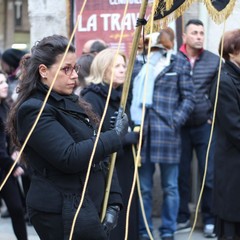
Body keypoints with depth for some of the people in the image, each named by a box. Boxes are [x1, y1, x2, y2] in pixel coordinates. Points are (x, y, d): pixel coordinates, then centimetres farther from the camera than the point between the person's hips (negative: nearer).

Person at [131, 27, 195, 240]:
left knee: (170, 187, 4)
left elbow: (188, 97, 2)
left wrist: (174, 122, -8)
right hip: (141, 132, 2)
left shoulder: (178, 62, 5)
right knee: (143, 187, 6)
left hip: (167, 133, -1)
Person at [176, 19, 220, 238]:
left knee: (210, 174, 1)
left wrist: (215, 116, 1)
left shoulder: (214, 61, 2)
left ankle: (210, 220, 11)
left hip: (205, 126, 0)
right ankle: (182, 218, 18)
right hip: (179, 127, 0)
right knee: (181, 174, 6)